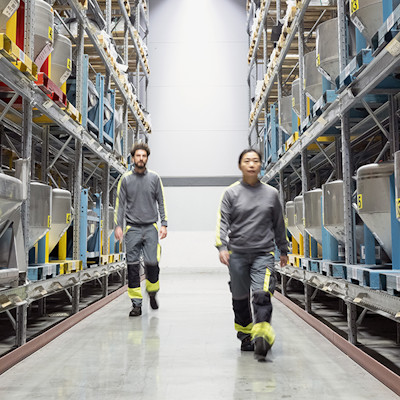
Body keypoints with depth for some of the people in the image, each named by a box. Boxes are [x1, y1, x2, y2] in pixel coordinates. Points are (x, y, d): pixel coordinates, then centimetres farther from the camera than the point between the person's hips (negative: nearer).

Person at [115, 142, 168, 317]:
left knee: (152, 263, -7)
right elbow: (120, 204, 6)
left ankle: (152, 292, 21)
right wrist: (118, 225, -4)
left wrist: (164, 224, 0)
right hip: (132, 228, 0)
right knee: (133, 265, -1)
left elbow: (161, 202, 9)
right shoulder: (125, 179, 5)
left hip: (151, 227, 0)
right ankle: (136, 303, 7)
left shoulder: (154, 178, 6)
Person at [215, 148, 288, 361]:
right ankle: (245, 336, 28)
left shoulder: (271, 193, 8)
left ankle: (262, 336, -21)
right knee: (240, 298, 11)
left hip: (264, 253, 0)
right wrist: (222, 247, -18)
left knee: (262, 295, -17)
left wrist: (283, 250, 22)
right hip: (237, 254, 0)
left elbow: (278, 224, 17)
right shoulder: (231, 193, 3)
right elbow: (222, 221, -3)